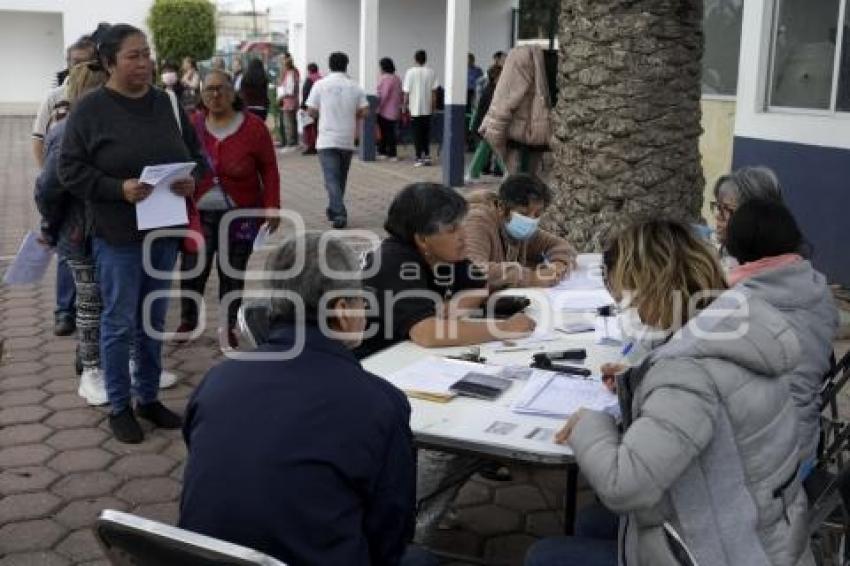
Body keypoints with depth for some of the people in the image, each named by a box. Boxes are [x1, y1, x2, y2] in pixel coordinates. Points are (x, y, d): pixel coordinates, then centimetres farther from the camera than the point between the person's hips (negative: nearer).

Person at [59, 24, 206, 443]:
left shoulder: (167, 104, 6)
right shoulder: (90, 110, -8)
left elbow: (195, 154, 12)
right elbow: (70, 170, -9)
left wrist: (192, 180, -9)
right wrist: (119, 188, -23)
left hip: (165, 230, 5)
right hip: (117, 235, -5)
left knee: (154, 320, 14)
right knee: (119, 322, 3)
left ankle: (149, 398, 28)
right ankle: (119, 407, 17)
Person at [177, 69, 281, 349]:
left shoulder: (253, 126, -6)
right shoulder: (193, 125, 0)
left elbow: (269, 169, -3)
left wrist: (272, 207, -7)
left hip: (240, 215, -2)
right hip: (199, 214, 2)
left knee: (232, 273, 6)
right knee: (191, 270, 3)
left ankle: (228, 327, 21)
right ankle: (187, 321, 23)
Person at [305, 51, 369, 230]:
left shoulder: (320, 85, -3)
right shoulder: (354, 86, 2)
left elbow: (311, 111, -3)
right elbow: (364, 111, -1)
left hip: (327, 140, -3)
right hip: (347, 140, 3)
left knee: (331, 179, -6)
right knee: (341, 178, 17)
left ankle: (339, 214, -19)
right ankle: (334, 210, 29)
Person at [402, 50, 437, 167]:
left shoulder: (410, 72, -7)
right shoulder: (431, 72, -1)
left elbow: (406, 93, -7)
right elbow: (434, 92, 1)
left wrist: (405, 108, 1)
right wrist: (433, 107, 10)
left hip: (414, 109, -2)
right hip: (427, 109, 2)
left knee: (417, 134, 3)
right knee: (426, 134, 14)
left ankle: (419, 158, 2)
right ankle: (427, 156, 13)